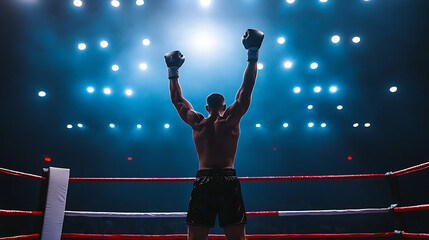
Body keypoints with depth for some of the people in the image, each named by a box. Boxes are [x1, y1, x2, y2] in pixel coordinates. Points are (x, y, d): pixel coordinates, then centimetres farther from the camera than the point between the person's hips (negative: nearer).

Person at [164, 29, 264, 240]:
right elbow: (246, 89, 6)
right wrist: (253, 55, 11)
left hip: (203, 181, 2)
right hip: (229, 180, -1)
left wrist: (173, 71, 32)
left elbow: (177, 99, 22)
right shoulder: (231, 120, 3)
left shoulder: (197, 123, 9)